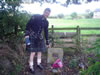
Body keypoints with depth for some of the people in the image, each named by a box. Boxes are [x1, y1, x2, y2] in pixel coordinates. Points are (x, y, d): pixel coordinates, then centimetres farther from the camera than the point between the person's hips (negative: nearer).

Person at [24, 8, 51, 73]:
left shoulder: (46, 22, 3)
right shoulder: (35, 17, -14)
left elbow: (46, 32, 10)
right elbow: (28, 25, -11)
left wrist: (47, 42, 13)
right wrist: (26, 34, -17)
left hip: (39, 37, 6)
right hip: (32, 37, -5)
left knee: (40, 51, 11)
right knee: (33, 52, -6)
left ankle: (39, 64, 32)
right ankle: (31, 66, 9)